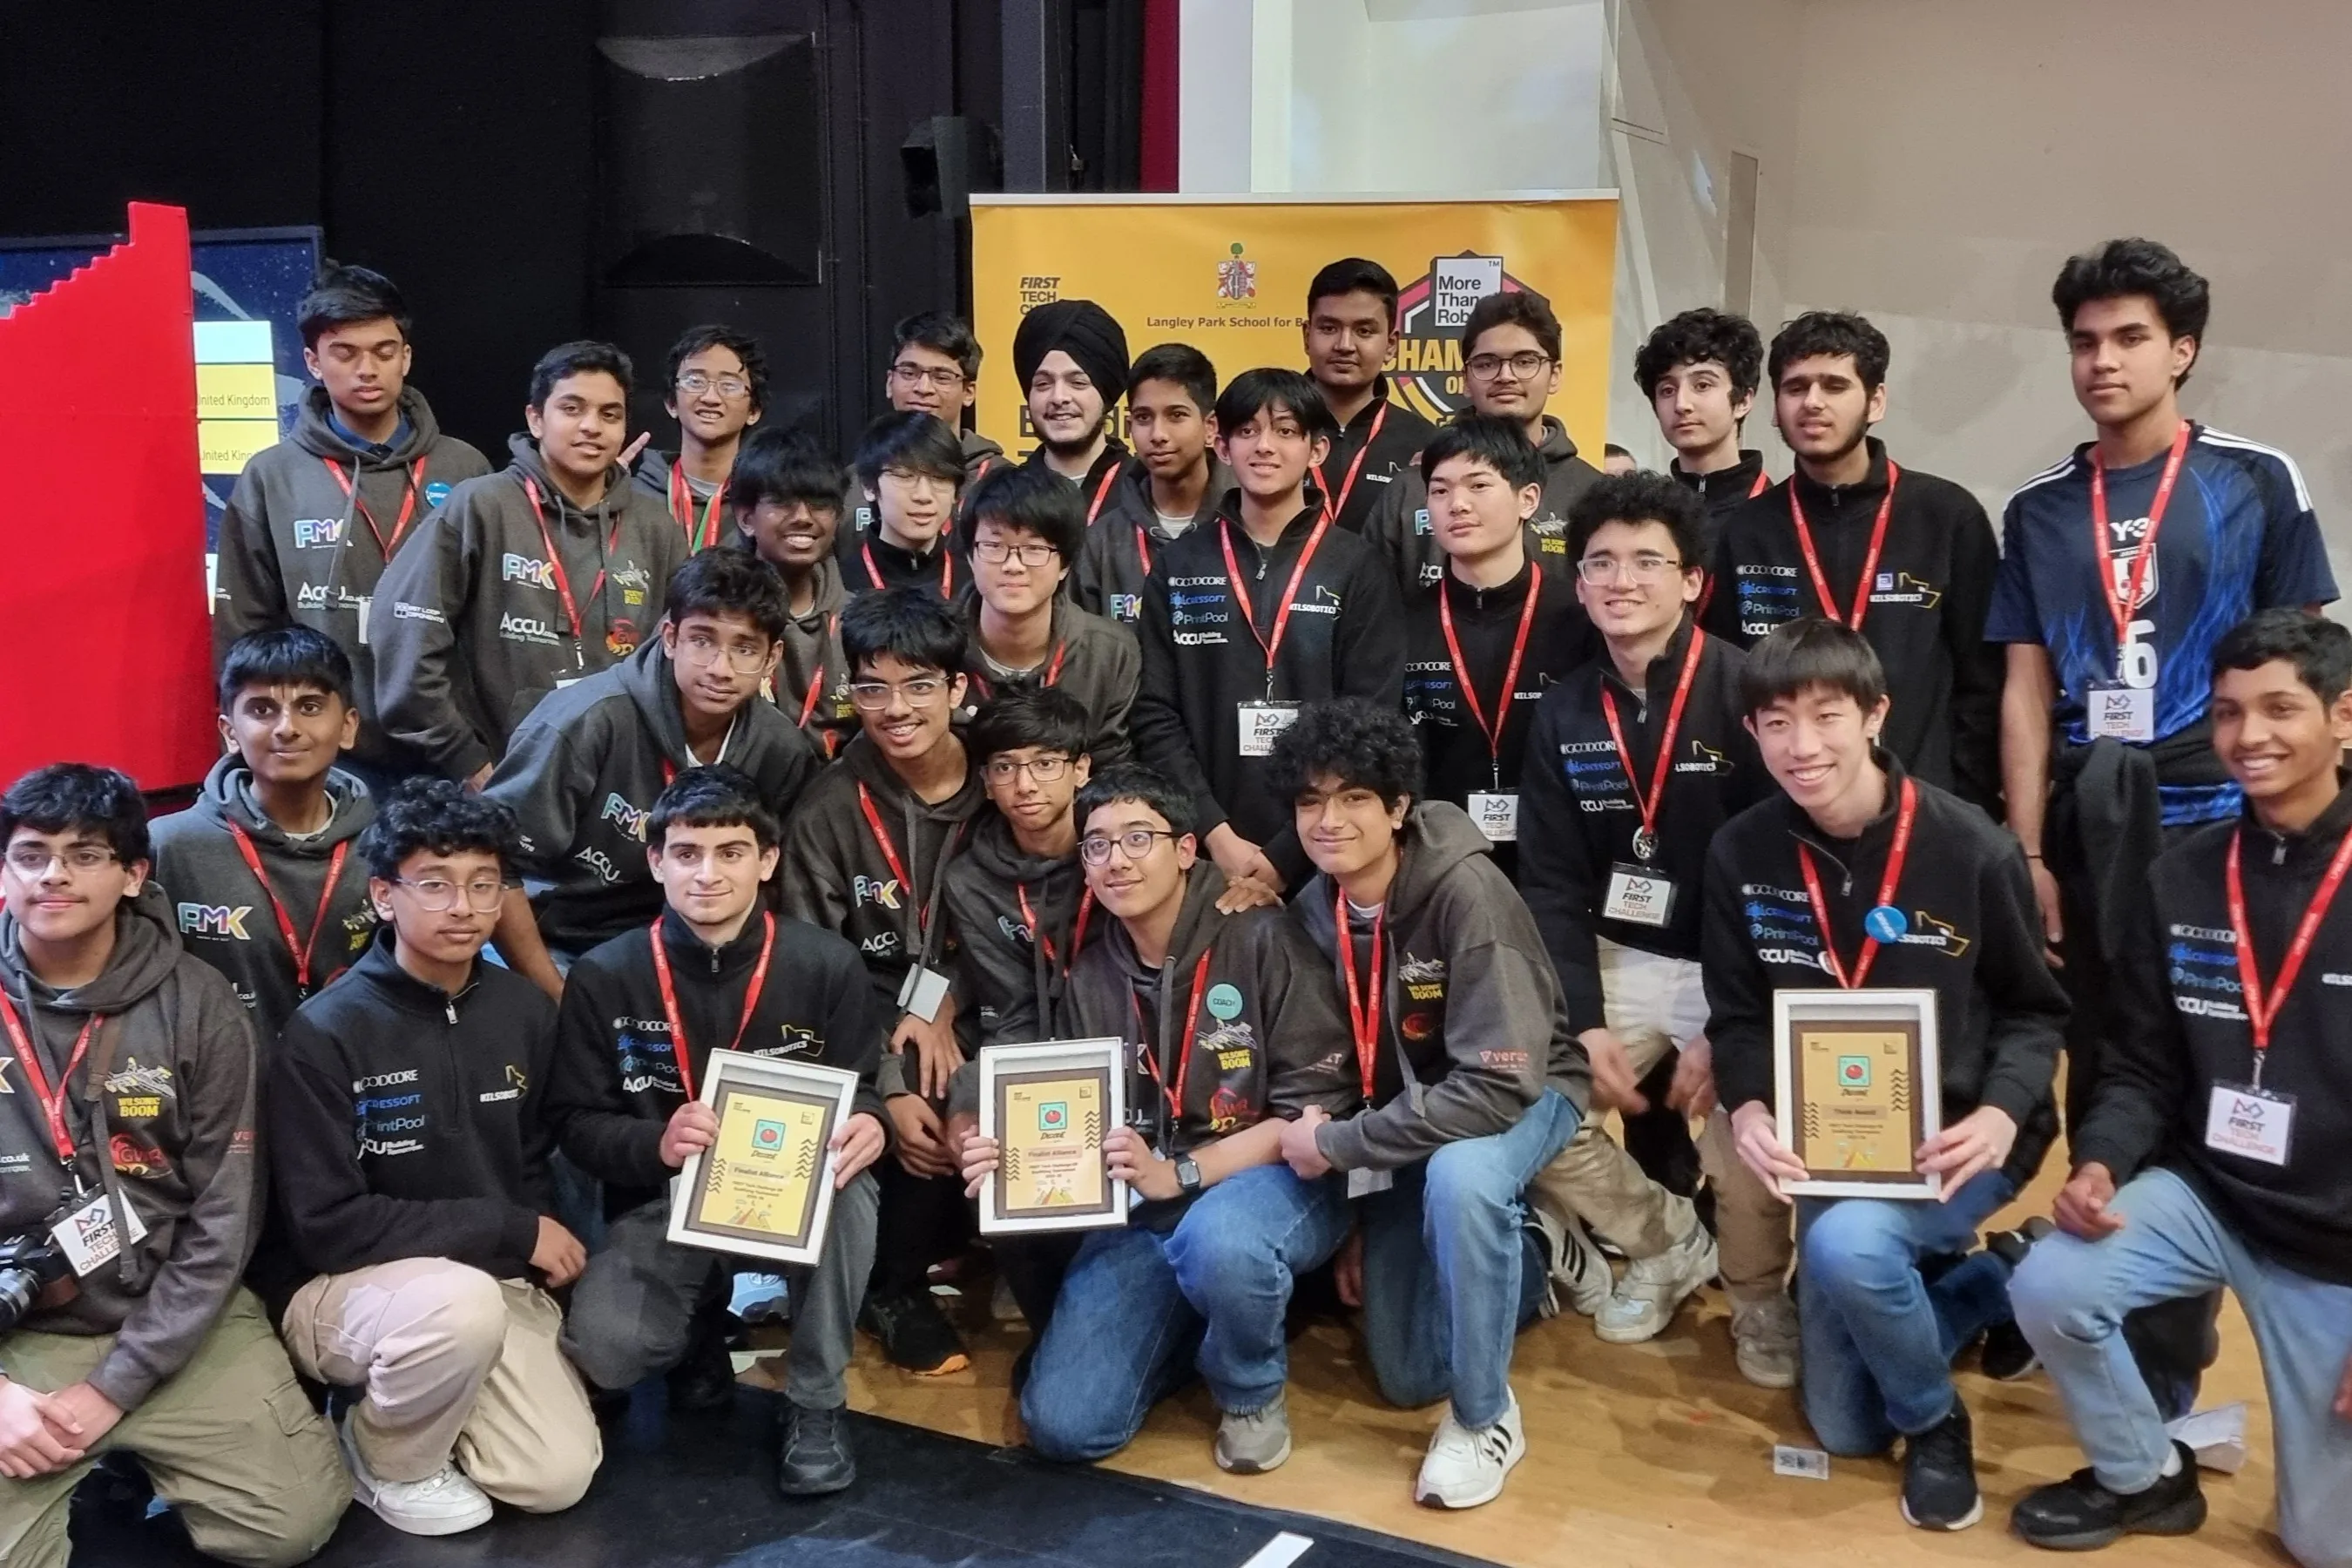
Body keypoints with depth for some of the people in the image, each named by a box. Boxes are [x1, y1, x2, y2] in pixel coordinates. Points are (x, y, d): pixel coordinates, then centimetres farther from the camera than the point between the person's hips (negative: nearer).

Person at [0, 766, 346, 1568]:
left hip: (180, 1320, 1)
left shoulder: (198, 1007, -7)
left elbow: (223, 1221, -6)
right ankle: (83, 1474, 11)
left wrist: (111, 1389, -11)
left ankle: (146, 1462, 18)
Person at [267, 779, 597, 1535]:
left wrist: (542, 1238, -7)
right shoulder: (325, 1032, -16)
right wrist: (508, 1230, -18)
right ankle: (388, 1458, -4)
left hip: (500, 1285, 5)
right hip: (346, 1289, -5)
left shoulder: (525, 1012, 0)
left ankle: (406, 1399, 17)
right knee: (464, 1302, -37)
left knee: (558, 1478, -13)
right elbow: (324, 1226, -18)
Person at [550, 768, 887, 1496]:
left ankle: (815, 1403, -11)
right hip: (662, 1206, 0)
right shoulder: (605, 976, -6)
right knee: (604, 1351, -28)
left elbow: (863, 1093, 0)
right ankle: (700, 1328, 14)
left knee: (850, 1191, -36)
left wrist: (869, 1124, -27)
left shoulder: (826, 964, -7)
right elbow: (576, 1122, -3)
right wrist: (656, 1144, -25)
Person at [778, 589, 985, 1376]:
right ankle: (894, 1289, 0)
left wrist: (944, 1004, -13)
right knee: (931, 1116, -28)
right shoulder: (829, 809, -10)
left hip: (966, 1015, 3)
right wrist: (888, 1085, -19)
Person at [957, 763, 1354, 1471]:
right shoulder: (1089, 977, 5)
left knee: (1216, 1242, -41)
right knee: (1063, 1425, -10)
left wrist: (1178, 1173, -24)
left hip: (1275, 1180, -4)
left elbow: (1318, 1110, -14)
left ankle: (1253, 1392, -5)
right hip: (1142, 1210, 4)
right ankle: (1195, 1320, 19)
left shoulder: (1259, 942, -12)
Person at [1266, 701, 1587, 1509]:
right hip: (1409, 1114, 6)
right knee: (1407, 1376, 6)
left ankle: (1486, 1416, -18)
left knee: (1458, 1178, -41)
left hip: (1518, 1096, -6)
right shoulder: (1312, 911, -10)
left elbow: (1498, 1085, -34)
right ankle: (1528, 1257, 35)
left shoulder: (1466, 891, -29)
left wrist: (1336, 1146, -29)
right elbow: (1331, 1067, 3)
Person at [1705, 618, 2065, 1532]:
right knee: (1844, 1427, 9)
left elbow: (2035, 1009, -4)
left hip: (1954, 1143, -4)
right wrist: (1746, 1108, -20)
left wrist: (2004, 1113, -23)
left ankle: (1935, 1422, -5)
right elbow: (1737, 1017, 1)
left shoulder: (1971, 849, -15)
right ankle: (1984, 1285, 36)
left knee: (1847, 1245, -38)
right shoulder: (1741, 855, -6)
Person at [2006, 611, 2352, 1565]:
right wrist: (2100, 1161, -17)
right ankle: (2144, 1478, 6)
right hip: (2205, 1191, 3)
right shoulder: (2181, 879, -1)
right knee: (2049, 1291, -22)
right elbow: (2145, 1066, 5)